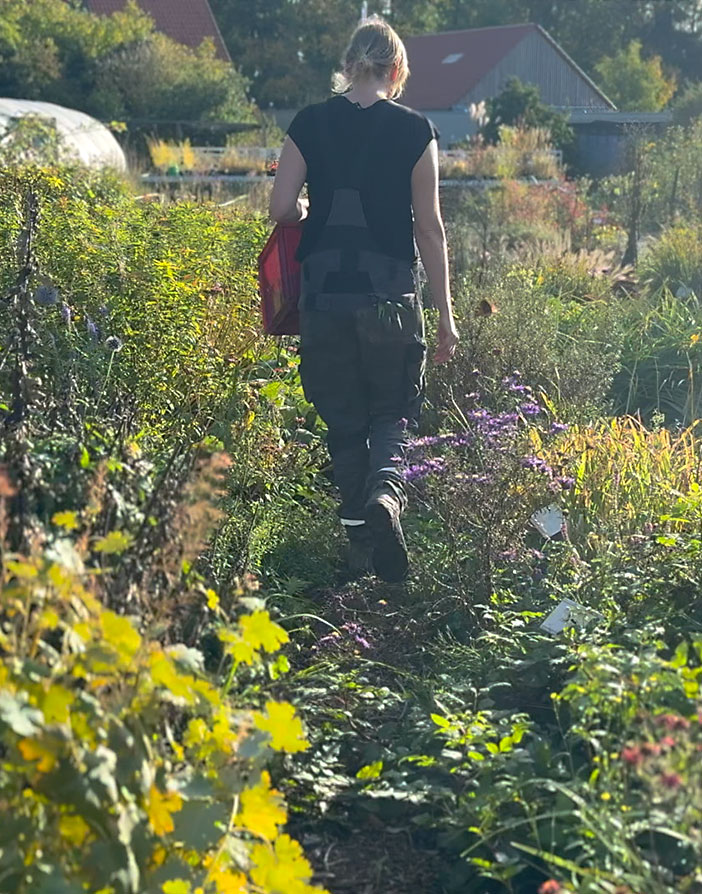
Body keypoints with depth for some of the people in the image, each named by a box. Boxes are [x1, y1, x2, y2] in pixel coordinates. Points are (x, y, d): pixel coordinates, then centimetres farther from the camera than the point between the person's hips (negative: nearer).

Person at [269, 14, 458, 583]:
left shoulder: (310, 124, 2)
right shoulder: (414, 130, -1)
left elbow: (282, 210, -3)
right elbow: (429, 227, -1)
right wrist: (445, 313, 4)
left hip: (324, 296, 2)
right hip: (391, 297, -1)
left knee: (344, 422, 13)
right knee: (393, 413, 12)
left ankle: (360, 546, 15)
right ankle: (386, 491, -18)